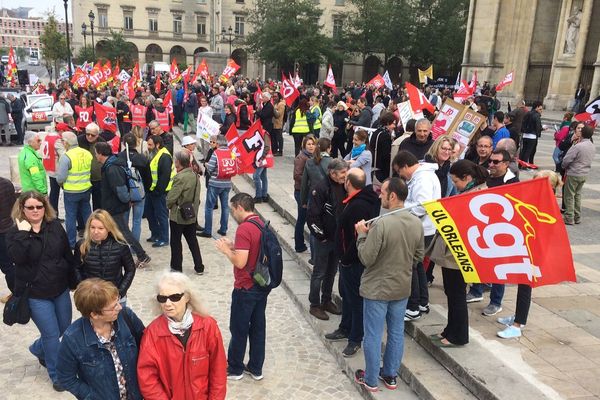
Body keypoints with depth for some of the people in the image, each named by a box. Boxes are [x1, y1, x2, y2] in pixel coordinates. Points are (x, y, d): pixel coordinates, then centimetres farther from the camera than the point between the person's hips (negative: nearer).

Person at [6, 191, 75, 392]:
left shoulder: (55, 226, -1)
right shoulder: (15, 233, -9)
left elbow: (68, 254, 5)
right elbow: (17, 257, -27)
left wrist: (73, 279, 9)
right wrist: (23, 233, -28)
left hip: (60, 289, 4)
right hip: (36, 294, -4)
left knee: (64, 328, 17)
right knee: (52, 334, 1)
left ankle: (38, 348, 48)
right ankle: (57, 375, 23)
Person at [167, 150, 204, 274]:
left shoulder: (180, 178, -23)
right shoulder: (194, 175, 0)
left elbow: (171, 197, -20)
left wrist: (169, 205, 0)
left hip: (178, 215, -7)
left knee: (176, 242, 9)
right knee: (192, 240, 16)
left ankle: (176, 267, 21)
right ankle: (199, 267, 21)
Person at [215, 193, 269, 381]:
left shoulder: (244, 229, -22)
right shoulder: (262, 224, 5)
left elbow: (240, 262, -25)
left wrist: (226, 250, -10)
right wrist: (233, 246, 9)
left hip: (246, 289, -8)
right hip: (262, 285, 8)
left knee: (239, 329, 9)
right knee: (258, 326, 15)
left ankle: (234, 369, 24)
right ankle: (256, 368, 27)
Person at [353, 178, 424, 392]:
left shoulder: (381, 224, -26)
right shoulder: (417, 223, -5)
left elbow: (366, 259, -20)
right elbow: (418, 256, 6)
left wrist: (362, 235, -7)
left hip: (377, 289, -6)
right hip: (402, 288, 6)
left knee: (373, 335, 9)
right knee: (397, 333, 18)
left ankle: (370, 380, 24)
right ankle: (390, 375, 33)